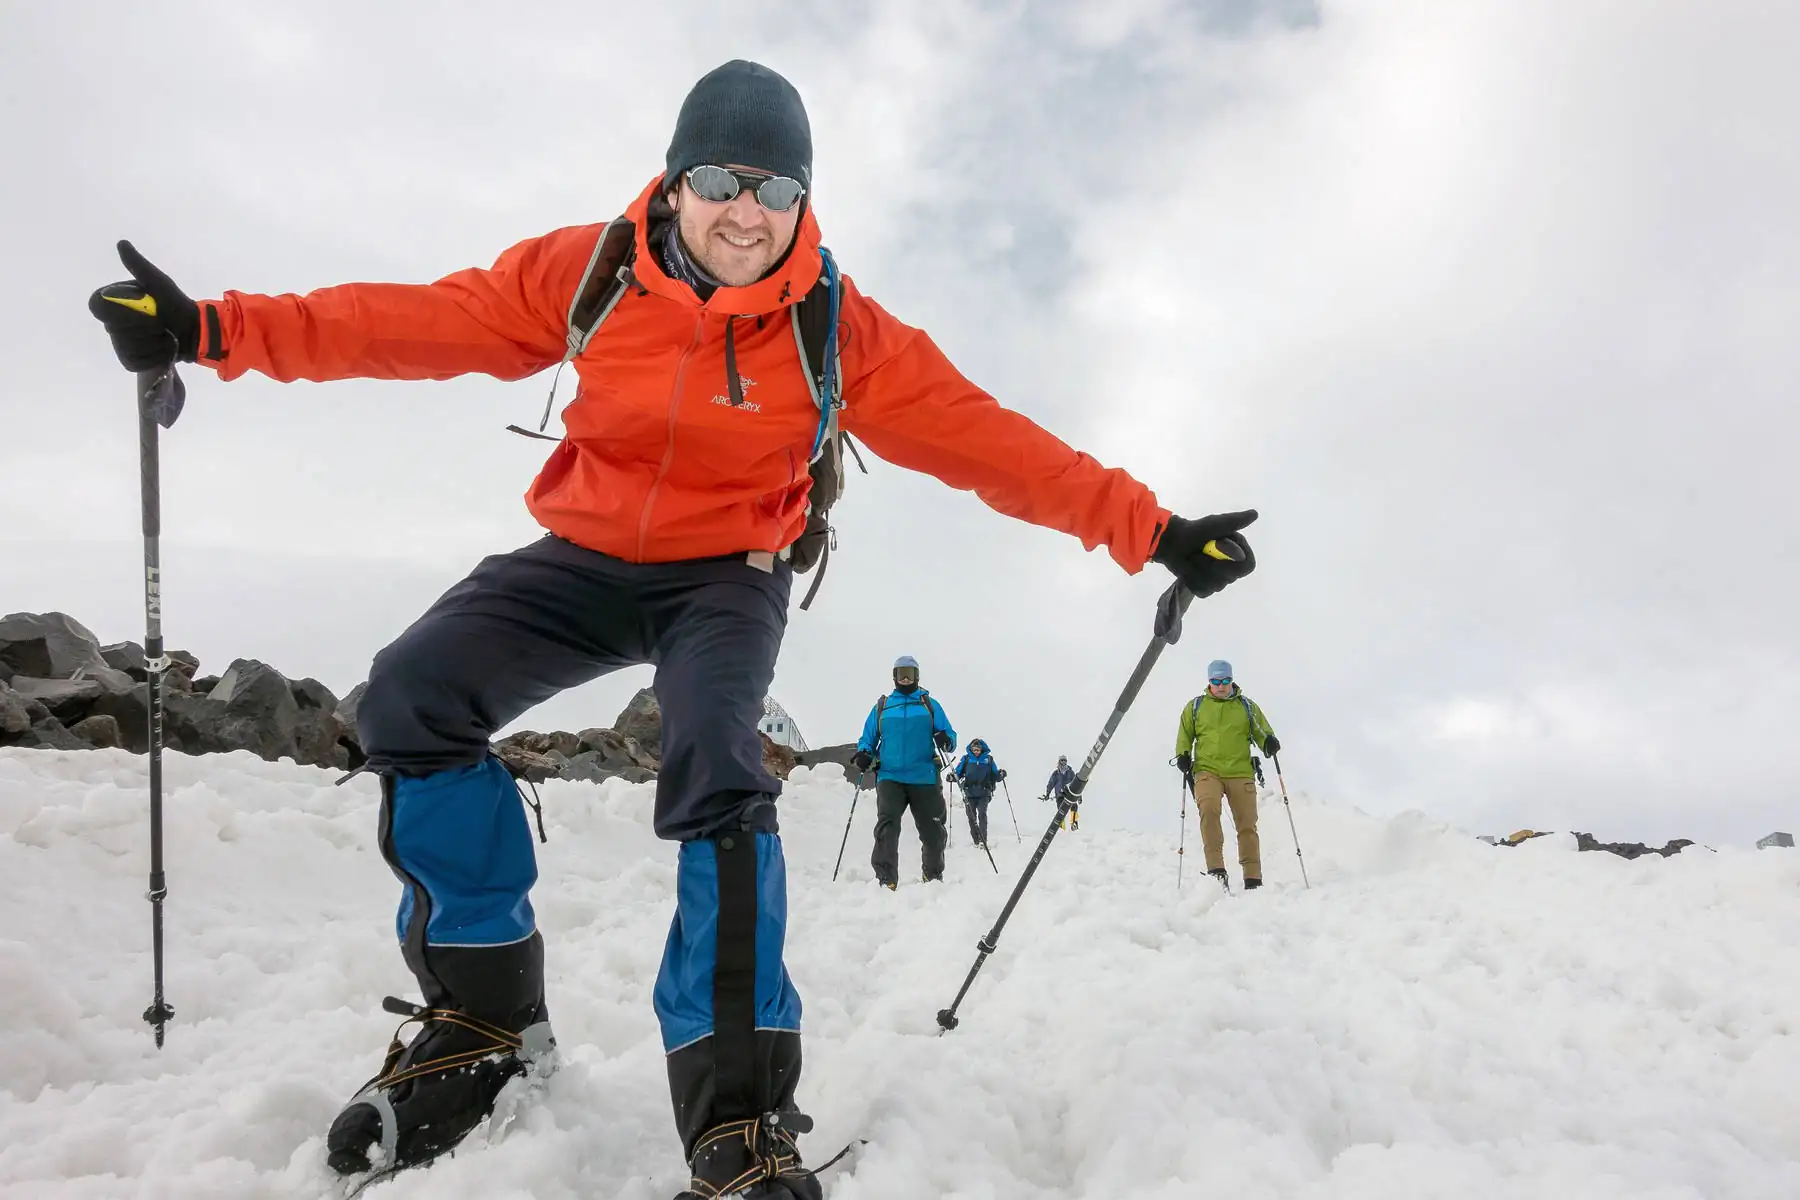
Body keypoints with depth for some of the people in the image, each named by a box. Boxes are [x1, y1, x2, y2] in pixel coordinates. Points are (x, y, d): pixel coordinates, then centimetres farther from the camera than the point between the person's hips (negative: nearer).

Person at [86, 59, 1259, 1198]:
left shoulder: (838, 326, -15)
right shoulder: (588, 271, -10)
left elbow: (984, 436, -16)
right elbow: (425, 321, -5)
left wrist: (1151, 530, -20)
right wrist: (214, 327, -11)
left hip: (727, 577, -2)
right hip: (587, 556, 3)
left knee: (716, 765, -30)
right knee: (411, 699, -15)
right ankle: (488, 1008, 1)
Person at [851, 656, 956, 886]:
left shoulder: (930, 704, 11)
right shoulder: (881, 706, 14)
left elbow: (950, 735, 6)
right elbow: (868, 738, 15)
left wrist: (945, 740, -17)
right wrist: (864, 753, -6)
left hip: (924, 778, 0)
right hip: (890, 777, 0)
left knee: (933, 832, 7)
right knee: (887, 826, -21)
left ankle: (934, 878, 29)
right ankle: (885, 880, -20)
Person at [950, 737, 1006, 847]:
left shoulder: (988, 759, 4)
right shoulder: (966, 758, 5)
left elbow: (995, 776, 8)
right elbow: (958, 772, 7)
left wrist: (1000, 775, -12)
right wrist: (952, 776, -12)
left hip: (983, 794, -2)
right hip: (969, 793, 2)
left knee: (982, 814, -15)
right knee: (971, 817, 4)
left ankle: (983, 840, -16)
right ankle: (976, 841, 14)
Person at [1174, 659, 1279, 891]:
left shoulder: (1247, 706, 14)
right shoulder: (1195, 707, 14)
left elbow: (1261, 730, 14)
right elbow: (1185, 735, 20)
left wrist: (1270, 741, -8)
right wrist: (1182, 755, 2)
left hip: (1241, 773, 1)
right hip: (1207, 771, -1)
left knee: (1247, 825, 0)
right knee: (1208, 808, -28)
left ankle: (1253, 879, 9)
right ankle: (1216, 869, -29)